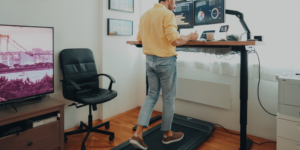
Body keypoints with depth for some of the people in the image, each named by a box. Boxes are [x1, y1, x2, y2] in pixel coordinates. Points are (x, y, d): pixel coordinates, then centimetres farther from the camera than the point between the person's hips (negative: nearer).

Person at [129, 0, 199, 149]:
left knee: (151, 95, 14)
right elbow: (175, 40, -22)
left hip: (149, 59, 7)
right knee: (168, 98, 8)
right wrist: (190, 37, -4)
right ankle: (167, 134, 25)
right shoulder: (167, 14, -12)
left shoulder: (145, 15, 11)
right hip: (166, 60, -7)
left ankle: (137, 134, 8)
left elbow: (139, 38, 18)